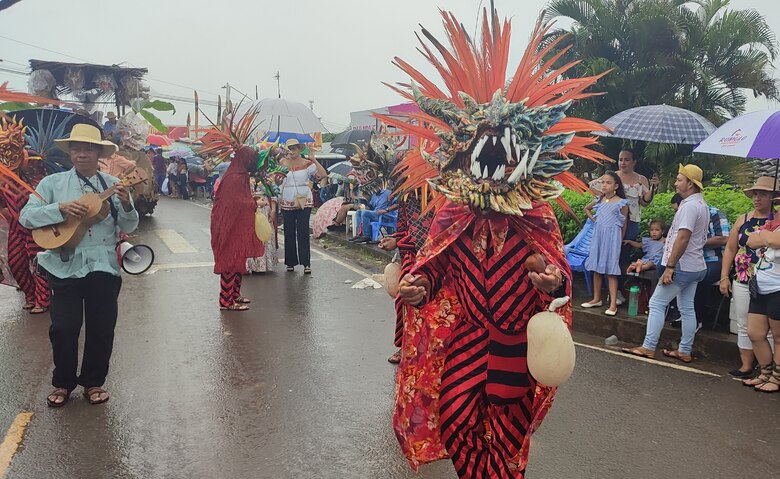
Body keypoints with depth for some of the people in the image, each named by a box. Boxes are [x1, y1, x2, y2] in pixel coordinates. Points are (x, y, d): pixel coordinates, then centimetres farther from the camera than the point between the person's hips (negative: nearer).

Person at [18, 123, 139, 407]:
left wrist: (126, 206, -18)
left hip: (104, 266, 1)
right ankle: (63, 383, 24)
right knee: (64, 328, 2)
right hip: (65, 266, 0)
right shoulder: (53, 183, 3)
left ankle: (93, 382, 26)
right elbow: (26, 217, -3)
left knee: (102, 329, 7)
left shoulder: (114, 186, 4)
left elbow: (128, 228, 2)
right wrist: (61, 208, -17)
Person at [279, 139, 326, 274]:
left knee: (303, 232, -7)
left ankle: (306, 263, -6)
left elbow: (323, 174, -12)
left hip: (304, 201, -2)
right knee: (289, 233, 5)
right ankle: (290, 262, 15)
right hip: (287, 203, 3)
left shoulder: (307, 164, 0)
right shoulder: (282, 163, 6)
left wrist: (313, 159, -15)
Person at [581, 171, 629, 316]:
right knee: (596, 268, 9)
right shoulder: (599, 200, 6)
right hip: (598, 236, 5)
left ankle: (613, 304, -5)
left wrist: (620, 241, 2)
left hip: (612, 237, -5)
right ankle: (596, 299, 21)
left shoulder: (621, 203, -7)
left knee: (611, 271, -6)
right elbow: (587, 209, 26)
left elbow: (624, 224, -1)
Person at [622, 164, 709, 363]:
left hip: (682, 267, -10)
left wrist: (669, 266, -24)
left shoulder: (689, 206, -18)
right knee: (687, 309, 12)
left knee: (657, 304, -5)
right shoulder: (702, 205, 16)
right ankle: (685, 351, 18)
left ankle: (648, 347, -3)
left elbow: (683, 238, -25)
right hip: (695, 266, 10)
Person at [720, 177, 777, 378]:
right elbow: (730, 249, 12)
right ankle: (746, 366, 20)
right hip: (742, 283, 4)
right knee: (744, 327, 10)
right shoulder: (743, 220, 10)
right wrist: (724, 276, 7)